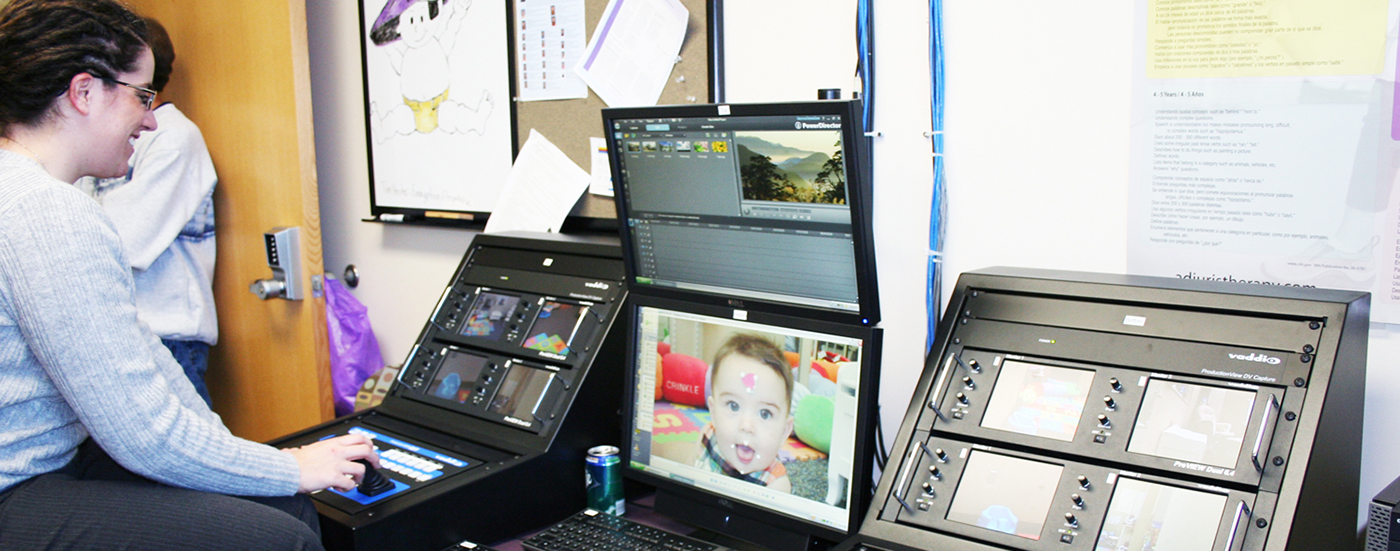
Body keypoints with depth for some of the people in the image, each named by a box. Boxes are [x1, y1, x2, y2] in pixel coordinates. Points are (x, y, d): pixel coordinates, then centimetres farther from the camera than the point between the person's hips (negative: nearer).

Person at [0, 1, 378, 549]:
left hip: (56, 458, 10)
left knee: (283, 499, 5)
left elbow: (136, 349, 14)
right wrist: (292, 470, -11)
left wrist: (224, 445, 11)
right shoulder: (49, 215, -23)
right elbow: (146, 435, -22)